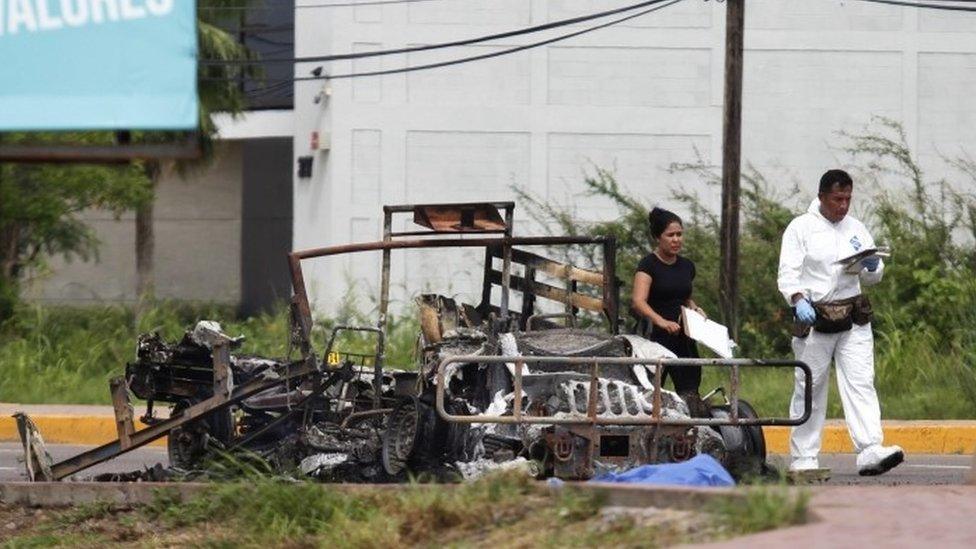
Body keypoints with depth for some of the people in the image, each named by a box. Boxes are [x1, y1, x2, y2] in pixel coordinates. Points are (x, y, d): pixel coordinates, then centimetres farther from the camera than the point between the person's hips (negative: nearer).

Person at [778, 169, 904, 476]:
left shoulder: (855, 229, 15)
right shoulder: (801, 228, 1)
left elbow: (873, 278, 19)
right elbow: (788, 273, -7)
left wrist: (873, 266, -5)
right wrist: (798, 299, -26)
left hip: (853, 319, 3)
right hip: (814, 317, -3)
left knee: (860, 383, -9)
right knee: (810, 389, 3)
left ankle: (871, 451, -18)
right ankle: (803, 459, 10)